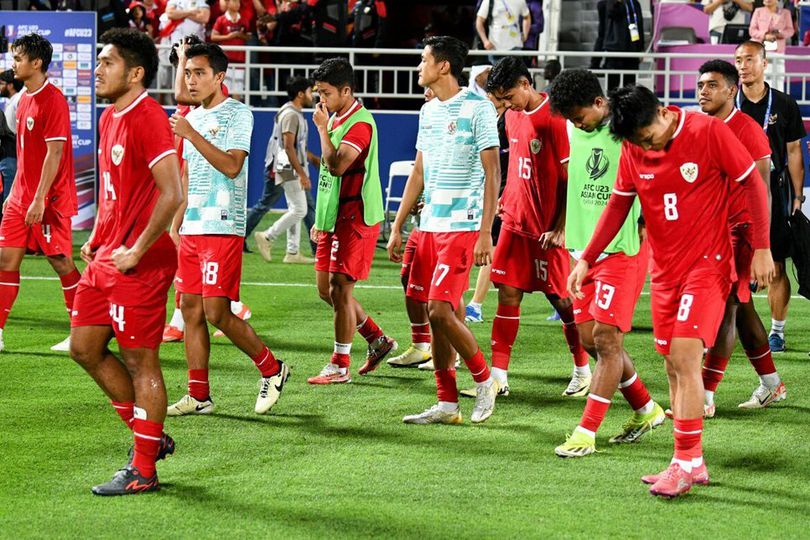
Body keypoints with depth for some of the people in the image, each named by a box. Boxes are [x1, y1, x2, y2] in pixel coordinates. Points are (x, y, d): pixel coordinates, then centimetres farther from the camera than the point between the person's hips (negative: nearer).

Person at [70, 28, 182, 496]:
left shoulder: (147, 119, -17)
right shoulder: (110, 118, 13)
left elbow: (172, 194, -25)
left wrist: (136, 252, -21)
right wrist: (97, 238, 15)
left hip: (139, 264, -10)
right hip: (107, 258, 10)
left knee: (141, 362, -2)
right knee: (85, 348, 13)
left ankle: (144, 470, 7)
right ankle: (151, 436, 25)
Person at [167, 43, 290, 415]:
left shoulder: (238, 115, -7)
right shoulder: (193, 118, 17)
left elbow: (231, 166, -19)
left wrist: (192, 135, -23)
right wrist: (175, 226, 21)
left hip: (223, 227, -8)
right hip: (191, 228, 8)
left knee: (216, 311, -11)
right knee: (191, 309, 5)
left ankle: (271, 369, 8)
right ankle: (199, 395, 9)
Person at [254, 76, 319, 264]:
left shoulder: (296, 114, 15)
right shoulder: (290, 114, -17)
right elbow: (289, 147, -22)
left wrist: (313, 159, 24)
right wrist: (302, 174, -24)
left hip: (293, 169, 11)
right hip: (290, 169, -11)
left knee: (296, 210, 11)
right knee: (299, 210, -9)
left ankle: (293, 252, 13)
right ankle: (267, 237, -2)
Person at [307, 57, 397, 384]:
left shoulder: (360, 123, -16)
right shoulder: (335, 119, 15)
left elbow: (336, 165, -29)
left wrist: (323, 128, -18)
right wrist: (320, 219, 22)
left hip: (354, 219, -10)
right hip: (333, 219, 10)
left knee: (339, 289, -8)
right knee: (326, 290, 11)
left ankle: (340, 366, -1)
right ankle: (378, 341, 24)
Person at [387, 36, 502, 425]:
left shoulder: (478, 108, -9)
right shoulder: (429, 111, 14)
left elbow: (492, 174, -10)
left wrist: (486, 232, -16)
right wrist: (397, 227, 17)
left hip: (462, 226, -8)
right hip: (429, 226, 8)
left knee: (441, 311, -14)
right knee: (434, 315, 5)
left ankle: (484, 379, 6)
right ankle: (447, 404, 11)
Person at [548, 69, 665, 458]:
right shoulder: (573, 132, 8)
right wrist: (561, 226, 15)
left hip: (623, 250, -8)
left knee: (606, 338, -9)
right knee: (590, 339, 9)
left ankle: (586, 433, -7)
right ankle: (646, 410, 26)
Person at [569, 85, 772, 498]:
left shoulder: (708, 132, -14)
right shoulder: (633, 150, 1)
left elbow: (753, 183, -7)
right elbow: (619, 204, 11)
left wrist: (761, 249, -10)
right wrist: (586, 259, 4)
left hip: (707, 263, -6)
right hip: (665, 269, 6)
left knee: (684, 356, -16)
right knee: (675, 367, 7)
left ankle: (686, 461, -12)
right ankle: (691, 465, 16)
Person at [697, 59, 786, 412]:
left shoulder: (747, 130, -13)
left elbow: (761, 191, -14)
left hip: (740, 230, -8)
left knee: (726, 309, -9)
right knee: (741, 309, 14)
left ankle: (705, 396, -11)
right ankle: (772, 386, 26)